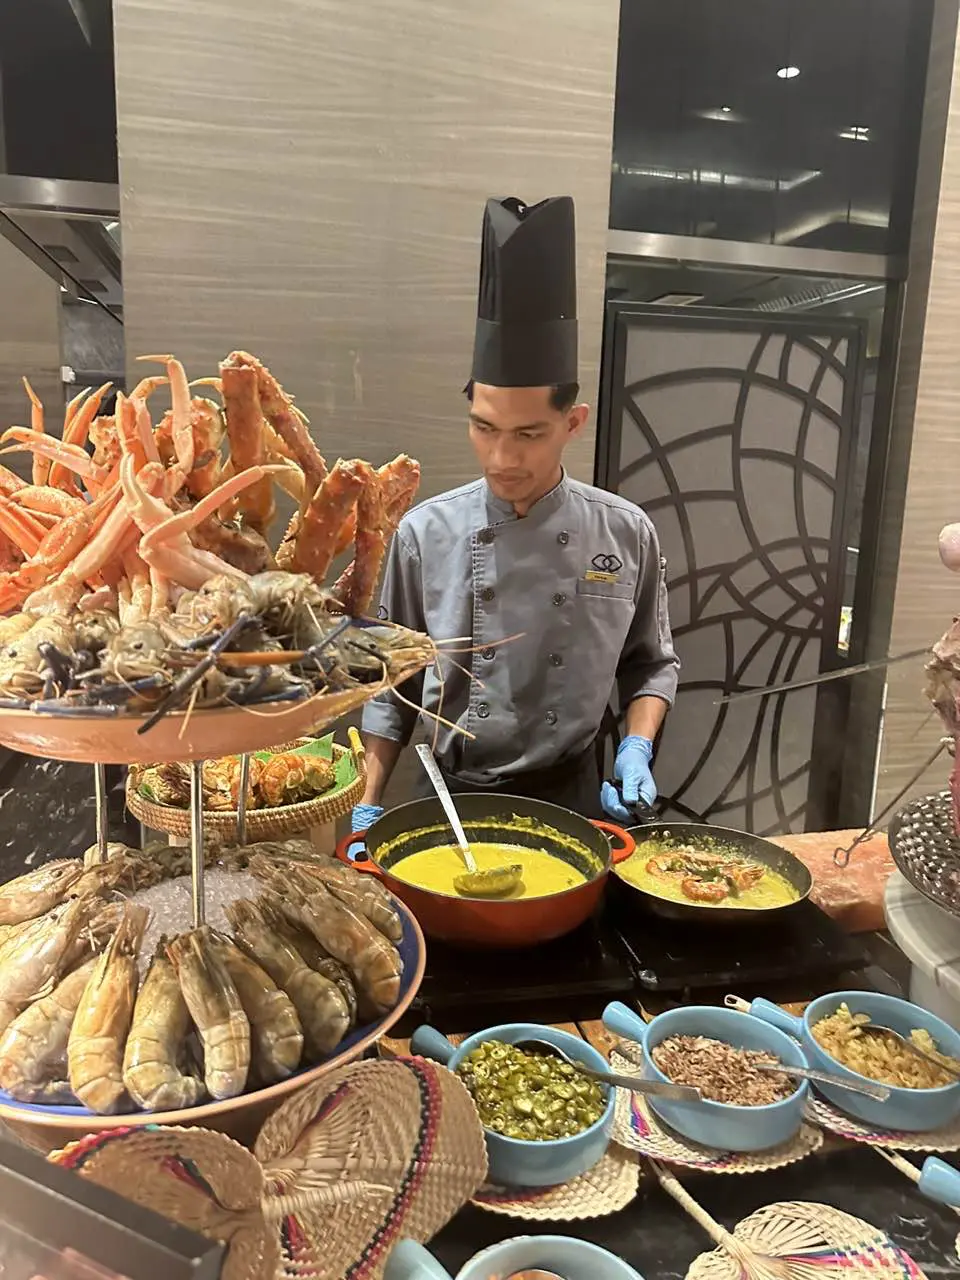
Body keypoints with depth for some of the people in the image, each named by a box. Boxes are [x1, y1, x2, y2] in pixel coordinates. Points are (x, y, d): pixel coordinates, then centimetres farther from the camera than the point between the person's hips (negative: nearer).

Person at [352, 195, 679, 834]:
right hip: (450, 799, 0)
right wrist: (369, 806, -5)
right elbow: (393, 683, -1)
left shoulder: (626, 534, -9)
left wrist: (637, 746, -10)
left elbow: (651, 663, 6)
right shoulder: (426, 533, -10)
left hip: (573, 802, 1)